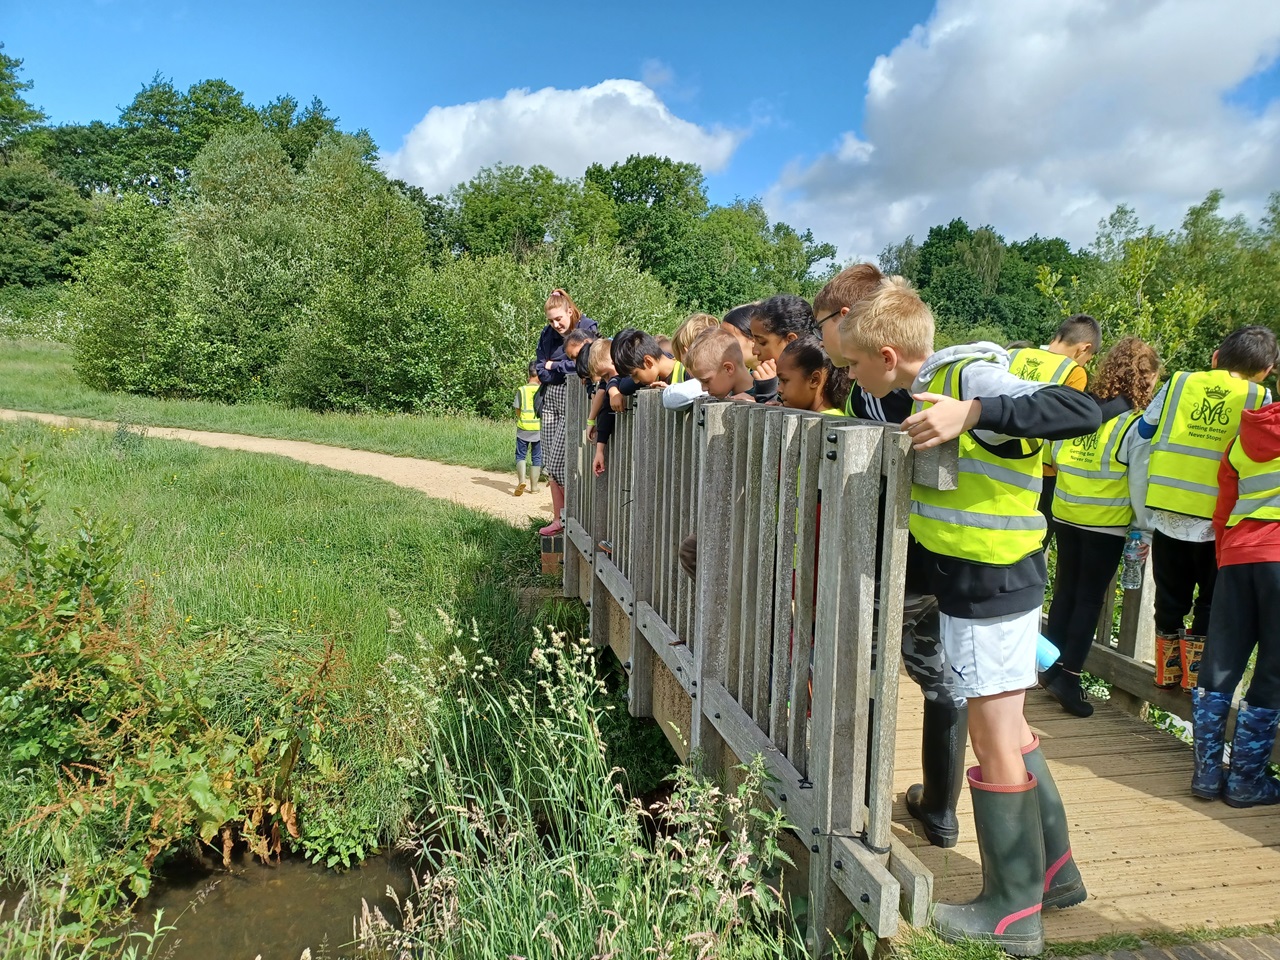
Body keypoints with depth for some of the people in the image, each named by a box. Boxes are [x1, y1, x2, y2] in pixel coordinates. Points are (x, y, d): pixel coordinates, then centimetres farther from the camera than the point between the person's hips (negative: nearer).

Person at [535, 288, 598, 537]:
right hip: (551, 398, 6)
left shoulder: (588, 329, -6)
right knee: (550, 464, 4)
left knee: (560, 463, -10)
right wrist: (567, 370, -9)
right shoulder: (548, 334, 11)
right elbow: (541, 370, 6)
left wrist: (554, 365, -3)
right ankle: (558, 519, 12)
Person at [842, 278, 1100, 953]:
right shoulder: (932, 386, 7)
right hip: (971, 585, 9)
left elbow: (1082, 413, -32)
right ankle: (1054, 870, 38)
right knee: (1007, 730, 20)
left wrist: (974, 412, -42)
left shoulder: (970, 377, -20)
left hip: (993, 588, -9)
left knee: (993, 740, 3)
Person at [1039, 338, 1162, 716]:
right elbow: (1140, 486, -12)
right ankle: (1068, 677, 4)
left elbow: (1055, 454, 4)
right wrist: (1146, 528, -2)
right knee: (1090, 599, 4)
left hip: (1067, 517, 4)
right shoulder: (1137, 425, -13)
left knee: (1065, 591, 15)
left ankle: (1051, 668, 23)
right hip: (1107, 524, -4)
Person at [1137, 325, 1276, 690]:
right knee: (1214, 599, 13)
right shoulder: (1260, 399, -3)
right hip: (1218, 521, -2)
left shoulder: (1179, 382, 2)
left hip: (1166, 513, 2)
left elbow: (1144, 430, 9)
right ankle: (1197, 669, 14)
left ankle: (1168, 670, 24)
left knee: (1170, 595, 15)